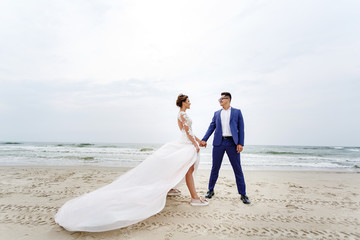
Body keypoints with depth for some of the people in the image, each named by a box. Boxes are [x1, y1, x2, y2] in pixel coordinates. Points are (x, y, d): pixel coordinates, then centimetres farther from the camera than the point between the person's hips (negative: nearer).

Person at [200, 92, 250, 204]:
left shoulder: (237, 112, 8)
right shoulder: (217, 113, 15)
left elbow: (241, 128, 3)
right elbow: (211, 127, 9)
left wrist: (240, 143, -7)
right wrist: (204, 139, -3)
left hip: (232, 143, -2)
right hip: (219, 142, 2)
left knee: (237, 169, 3)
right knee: (215, 168, 9)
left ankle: (243, 194, 16)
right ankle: (210, 190, 24)